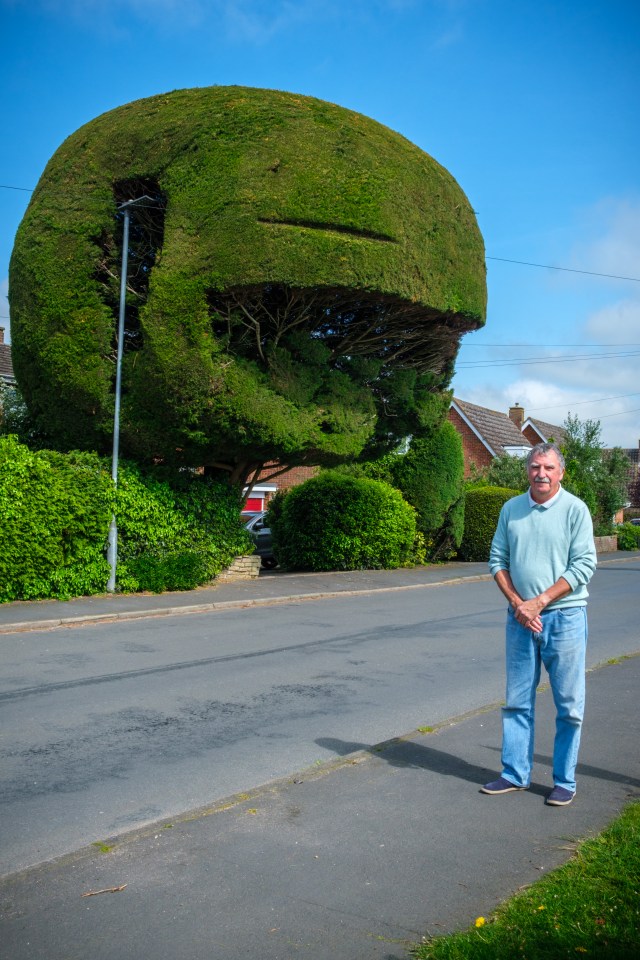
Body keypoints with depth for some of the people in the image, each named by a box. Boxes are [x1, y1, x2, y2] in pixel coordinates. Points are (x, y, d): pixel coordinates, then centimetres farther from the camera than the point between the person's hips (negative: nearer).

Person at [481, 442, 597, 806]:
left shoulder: (575, 509, -6)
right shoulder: (511, 509, 6)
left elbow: (584, 565, -11)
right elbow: (498, 560, 7)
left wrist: (539, 602, -15)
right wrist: (518, 604, -6)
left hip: (564, 616, -4)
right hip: (521, 617, 4)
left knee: (569, 705, 5)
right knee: (518, 701, 12)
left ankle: (565, 781, 18)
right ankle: (516, 774, 24)